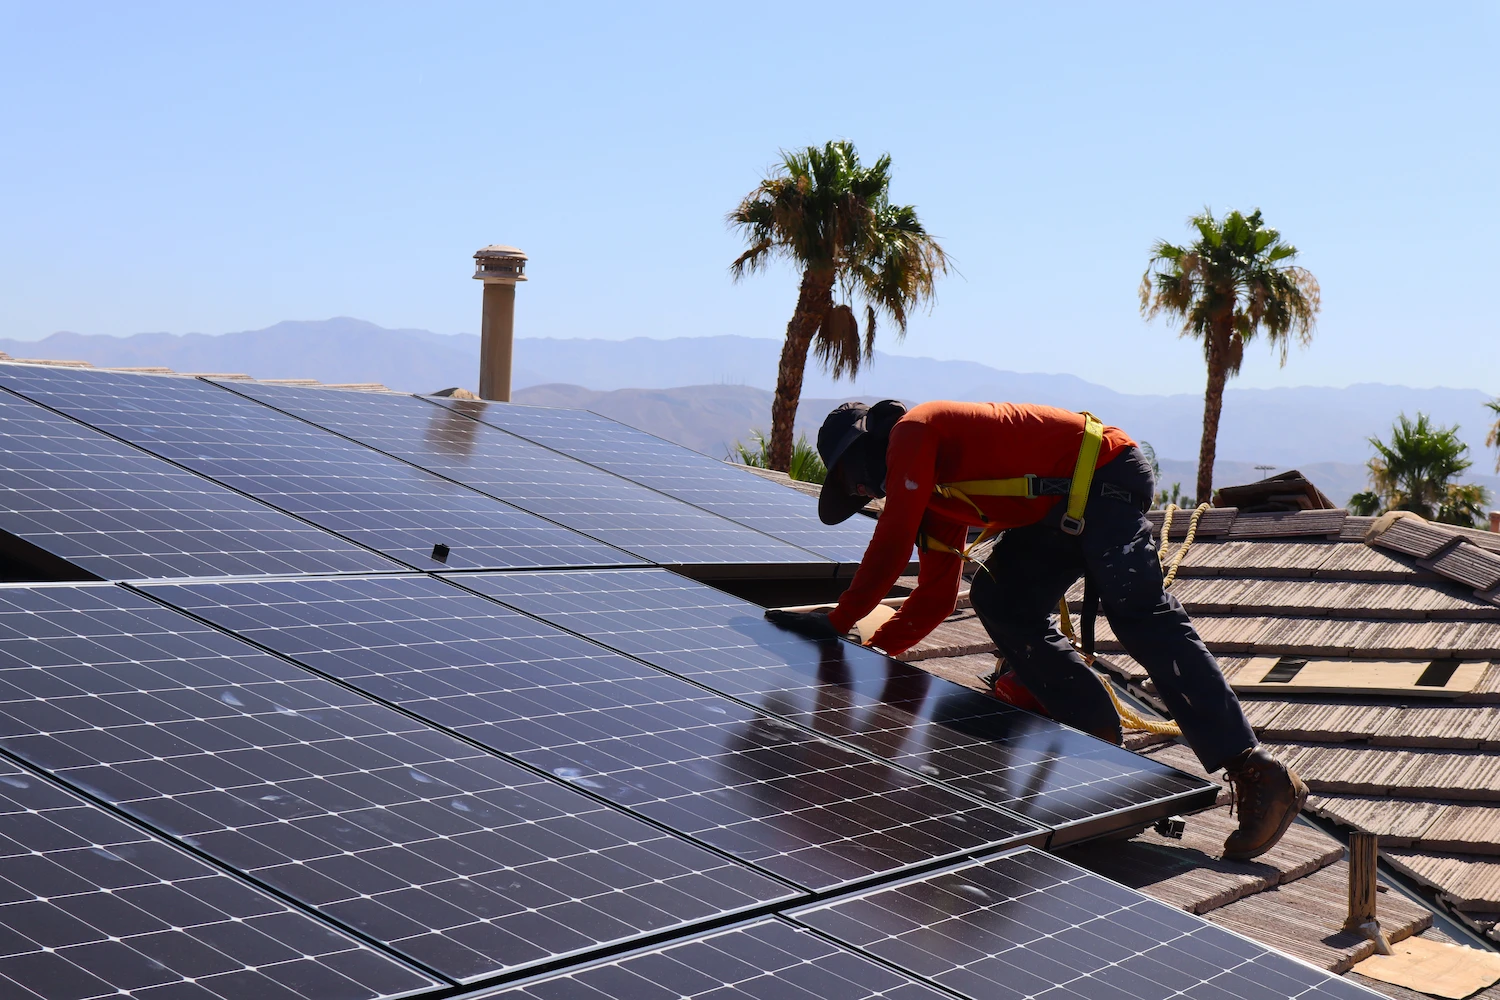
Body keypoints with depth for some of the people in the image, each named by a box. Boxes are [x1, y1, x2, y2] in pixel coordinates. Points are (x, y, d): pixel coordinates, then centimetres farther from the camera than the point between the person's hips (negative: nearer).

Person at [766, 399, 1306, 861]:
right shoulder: (934, 496, 25)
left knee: (1140, 614, -21)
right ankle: (1101, 738, 1)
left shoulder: (911, 432, -3)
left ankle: (1256, 775, -29)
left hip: (1105, 477, -10)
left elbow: (891, 544, -9)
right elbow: (933, 599, 25)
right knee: (1003, 602, 5)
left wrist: (839, 621, -1)